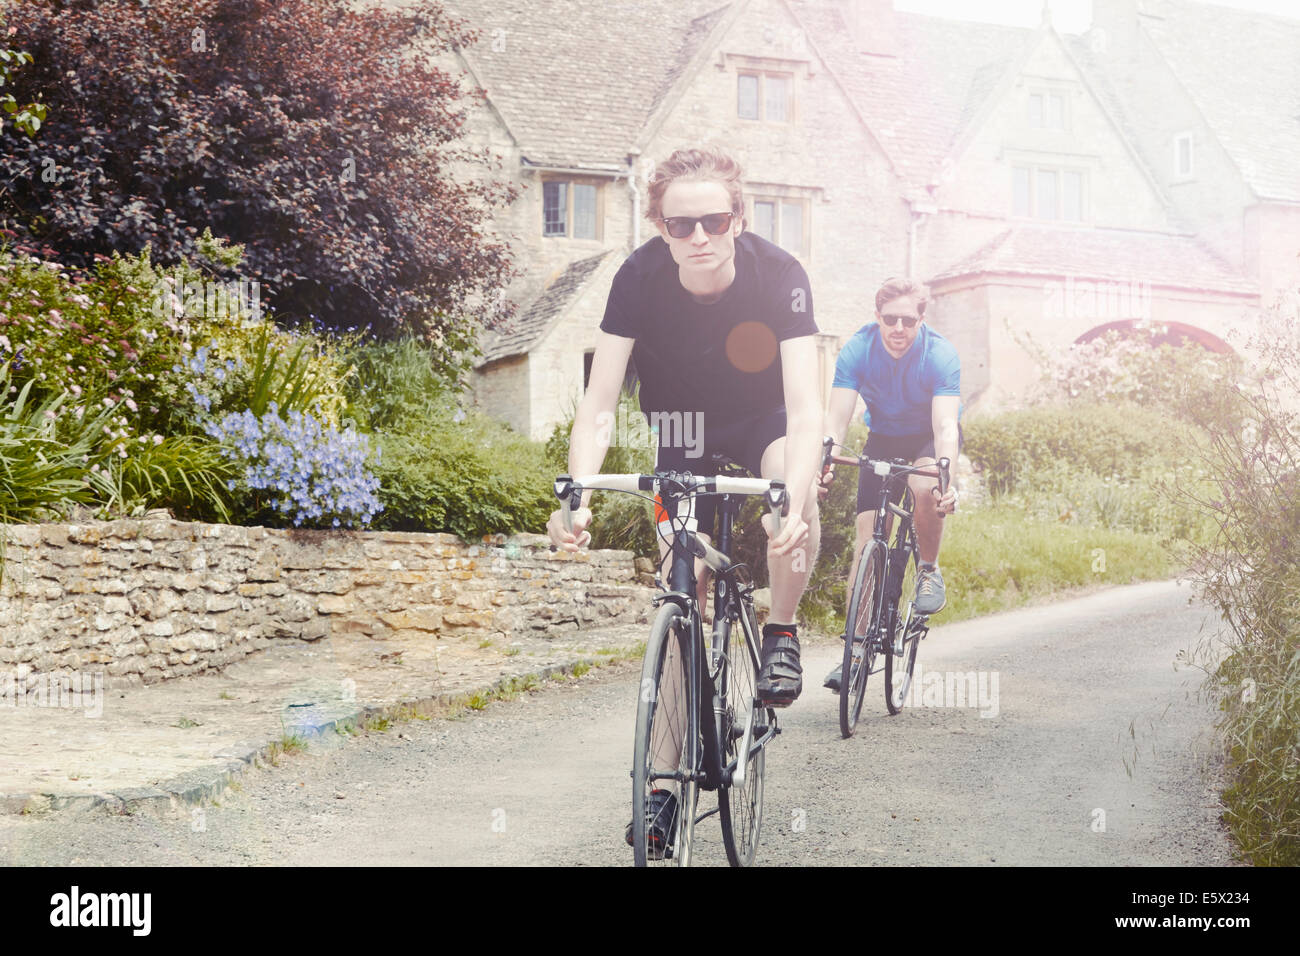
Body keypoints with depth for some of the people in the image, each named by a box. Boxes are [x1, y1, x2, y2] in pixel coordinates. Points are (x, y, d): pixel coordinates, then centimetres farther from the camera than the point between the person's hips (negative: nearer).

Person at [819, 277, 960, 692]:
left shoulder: (940, 354, -27)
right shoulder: (857, 350, -22)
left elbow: (946, 425, -37)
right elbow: (837, 416, -29)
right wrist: (825, 462, -49)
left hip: (929, 438, -2)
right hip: (883, 437, 2)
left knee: (924, 487, -36)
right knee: (867, 539, -10)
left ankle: (929, 570, -7)